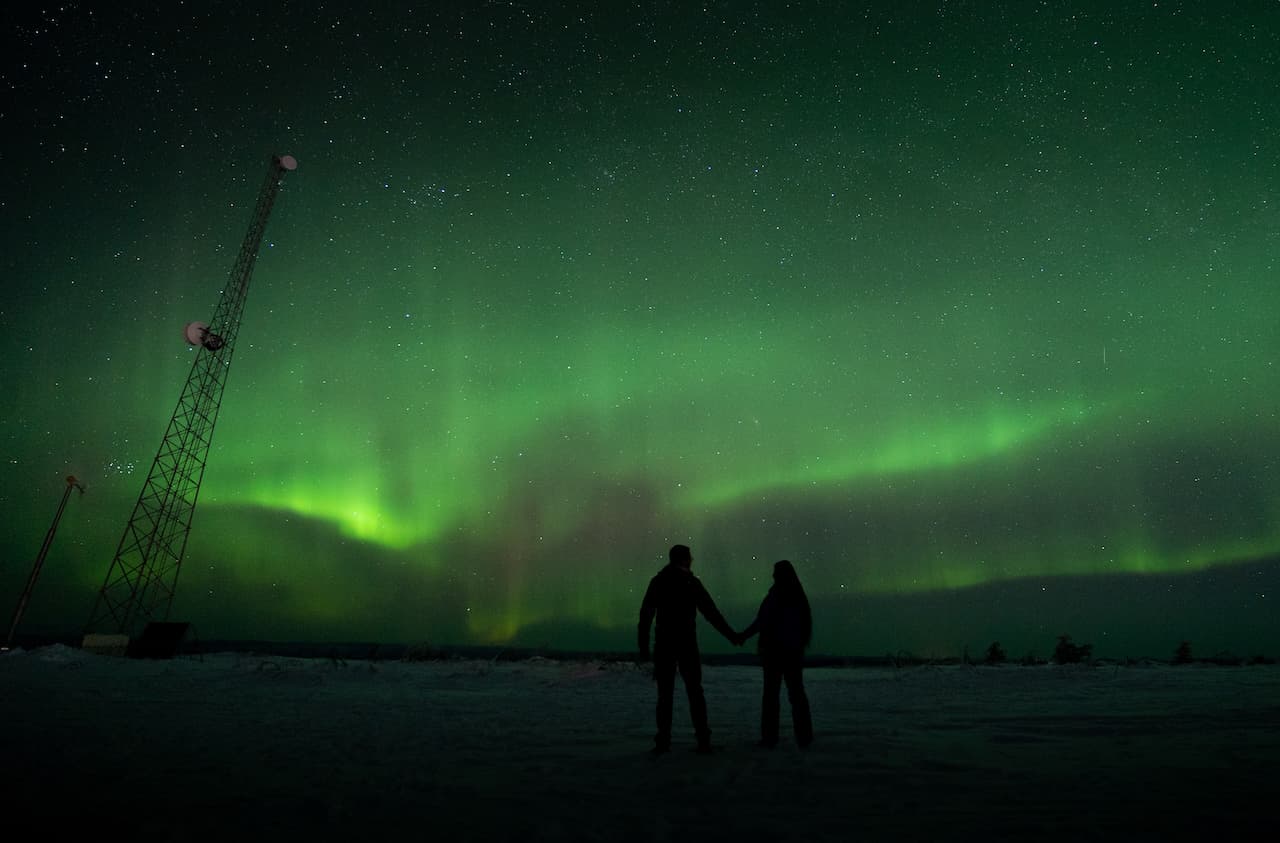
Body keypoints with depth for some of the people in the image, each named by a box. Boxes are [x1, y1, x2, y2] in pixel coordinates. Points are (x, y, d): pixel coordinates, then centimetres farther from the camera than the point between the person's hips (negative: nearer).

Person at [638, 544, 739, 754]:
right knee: (695, 692, 6)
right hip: (687, 644, -2)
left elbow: (645, 615, 1)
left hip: (663, 645, 2)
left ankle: (663, 741, 2)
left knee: (665, 694, 7)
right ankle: (703, 740, 2)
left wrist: (643, 647, 4)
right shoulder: (692, 582, -3)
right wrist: (732, 635, 5)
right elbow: (711, 613, -4)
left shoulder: (657, 582, 4)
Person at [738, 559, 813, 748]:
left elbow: (761, 622, -15)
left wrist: (743, 635, -3)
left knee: (771, 692, 2)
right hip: (794, 650, 5)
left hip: (774, 649, -5)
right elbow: (806, 624, 10)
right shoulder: (800, 596, 5)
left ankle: (770, 737, 1)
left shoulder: (775, 595, -12)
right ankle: (804, 736, 6)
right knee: (797, 692, 9)